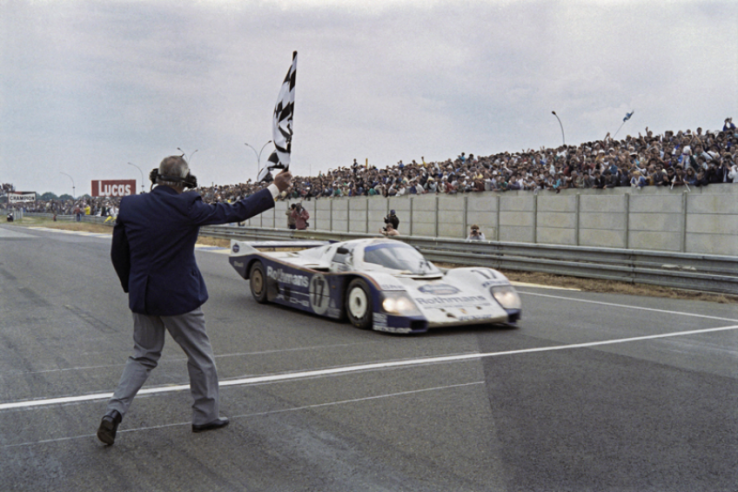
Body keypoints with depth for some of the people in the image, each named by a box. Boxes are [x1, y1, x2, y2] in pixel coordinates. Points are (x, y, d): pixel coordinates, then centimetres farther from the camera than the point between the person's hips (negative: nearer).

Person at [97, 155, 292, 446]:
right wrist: (274, 189, -3)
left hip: (142, 296, 5)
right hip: (179, 296, -5)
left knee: (143, 356, 19)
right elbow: (235, 212, -10)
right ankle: (205, 415, 25)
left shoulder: (129, 206, -3)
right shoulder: (186, 207, -16)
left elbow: (118, 254, 5)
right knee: (200, 356, 13)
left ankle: (114, 412, 6)